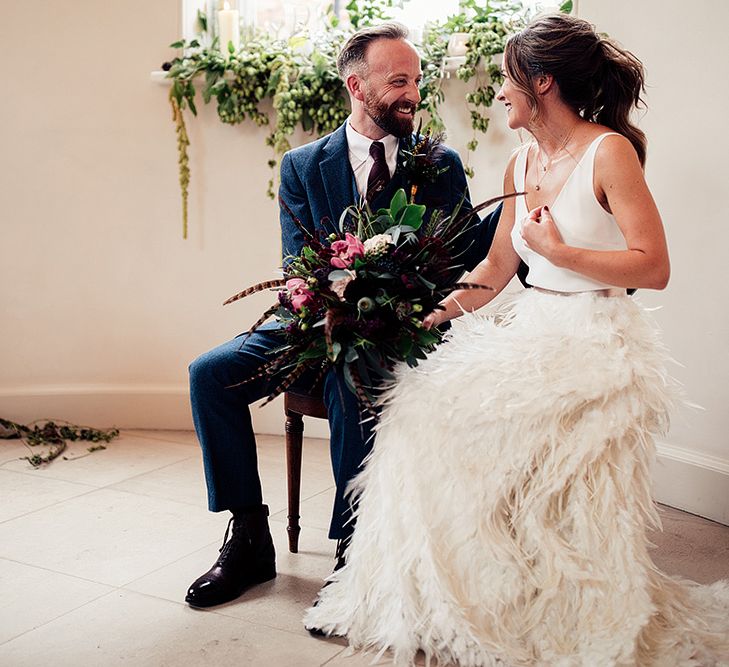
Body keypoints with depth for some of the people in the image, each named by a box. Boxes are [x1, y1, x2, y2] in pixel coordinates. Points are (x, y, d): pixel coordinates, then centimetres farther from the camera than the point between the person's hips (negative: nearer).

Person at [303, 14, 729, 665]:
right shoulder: (523, 166, 13)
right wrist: (431, 313, 9)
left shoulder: (610, 151, -11)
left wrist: (557, 250, -15)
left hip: (594, 343, -7)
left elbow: (654, 267, -15)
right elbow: (496, 270, 17)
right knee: (427, 408, -8)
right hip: (530, 330, 8)